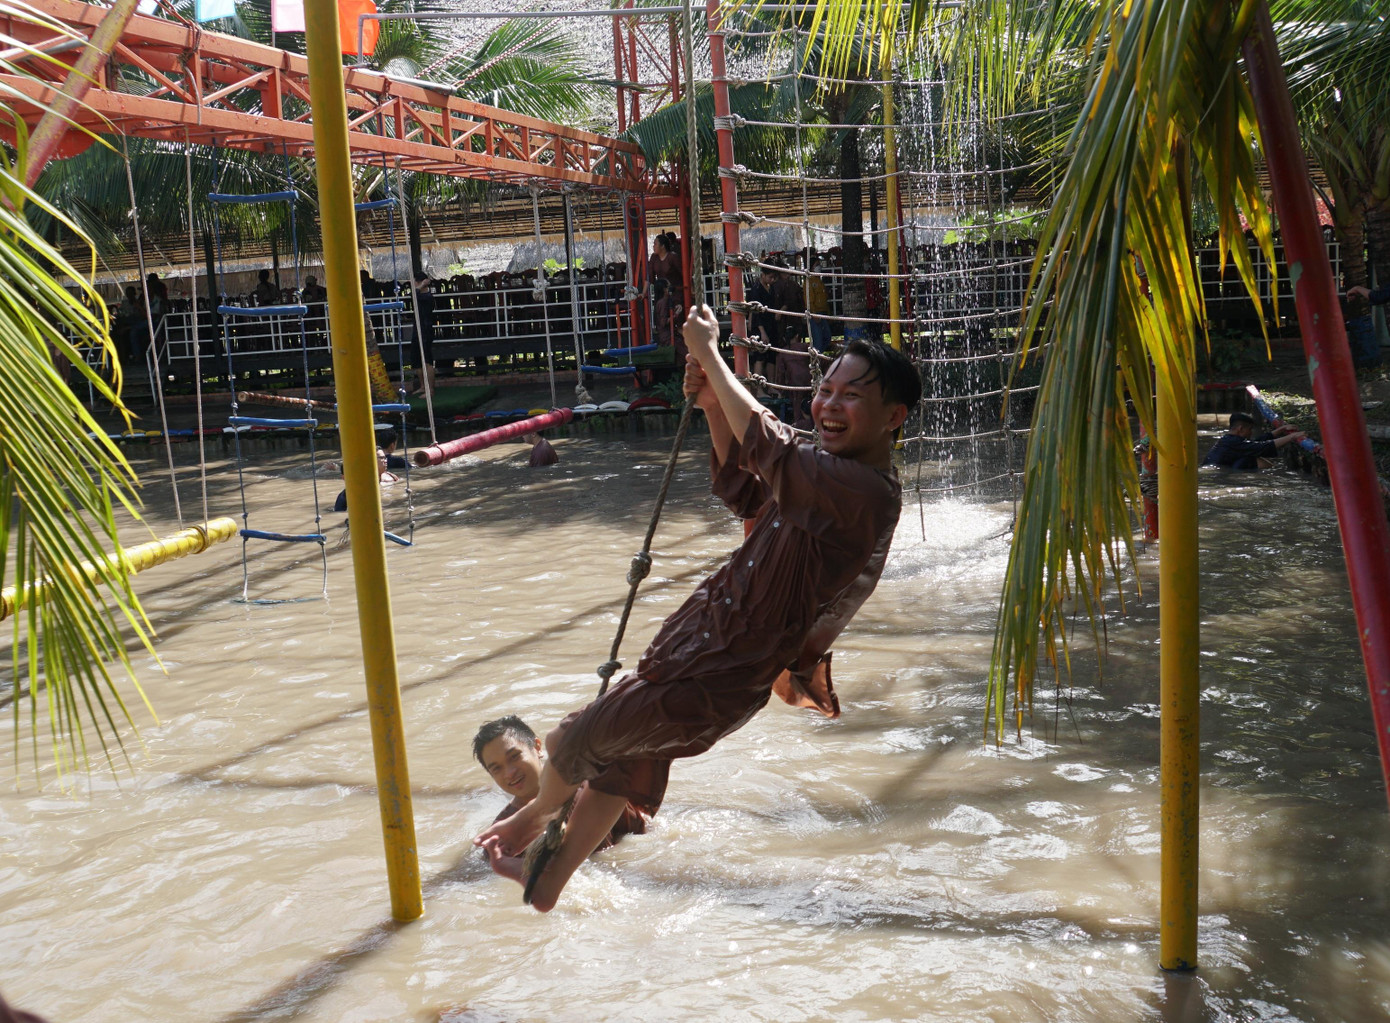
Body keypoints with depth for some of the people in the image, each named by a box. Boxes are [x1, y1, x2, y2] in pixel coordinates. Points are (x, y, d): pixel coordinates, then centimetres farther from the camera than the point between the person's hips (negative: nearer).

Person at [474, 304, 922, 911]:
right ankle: (548, 886, 45)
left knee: (577, 742, 8)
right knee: (627, 760, 25)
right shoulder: (832, 475, 3)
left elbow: (767, 445, -31)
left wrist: (709, 353, -20)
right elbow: (744, 493, 14)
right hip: (703, 630, 10)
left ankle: (534, 817, 42)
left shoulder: (866, 492, -27)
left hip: (721, 676, -10)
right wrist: (714, 406, 1)